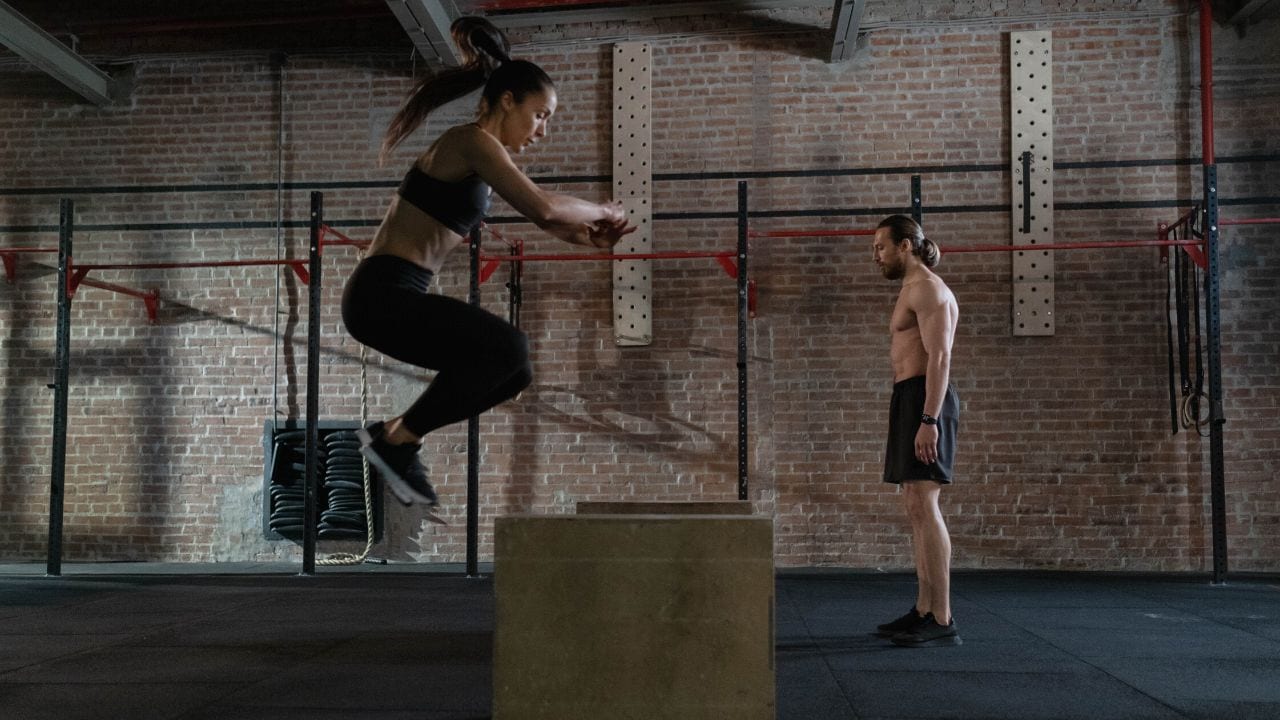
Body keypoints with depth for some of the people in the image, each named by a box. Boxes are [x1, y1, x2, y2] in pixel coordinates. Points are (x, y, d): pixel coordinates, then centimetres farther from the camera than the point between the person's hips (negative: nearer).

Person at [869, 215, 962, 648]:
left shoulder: (927, 288, -8)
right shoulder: (913, 291, 23)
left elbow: (939, 358, -18)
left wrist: (928, 420, -25)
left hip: (924, 401, -11)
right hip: (911, 401, 11)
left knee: (923, 507, -14)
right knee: (917, 509, 9)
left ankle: (942, 621, -14)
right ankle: (924, 612, 13)